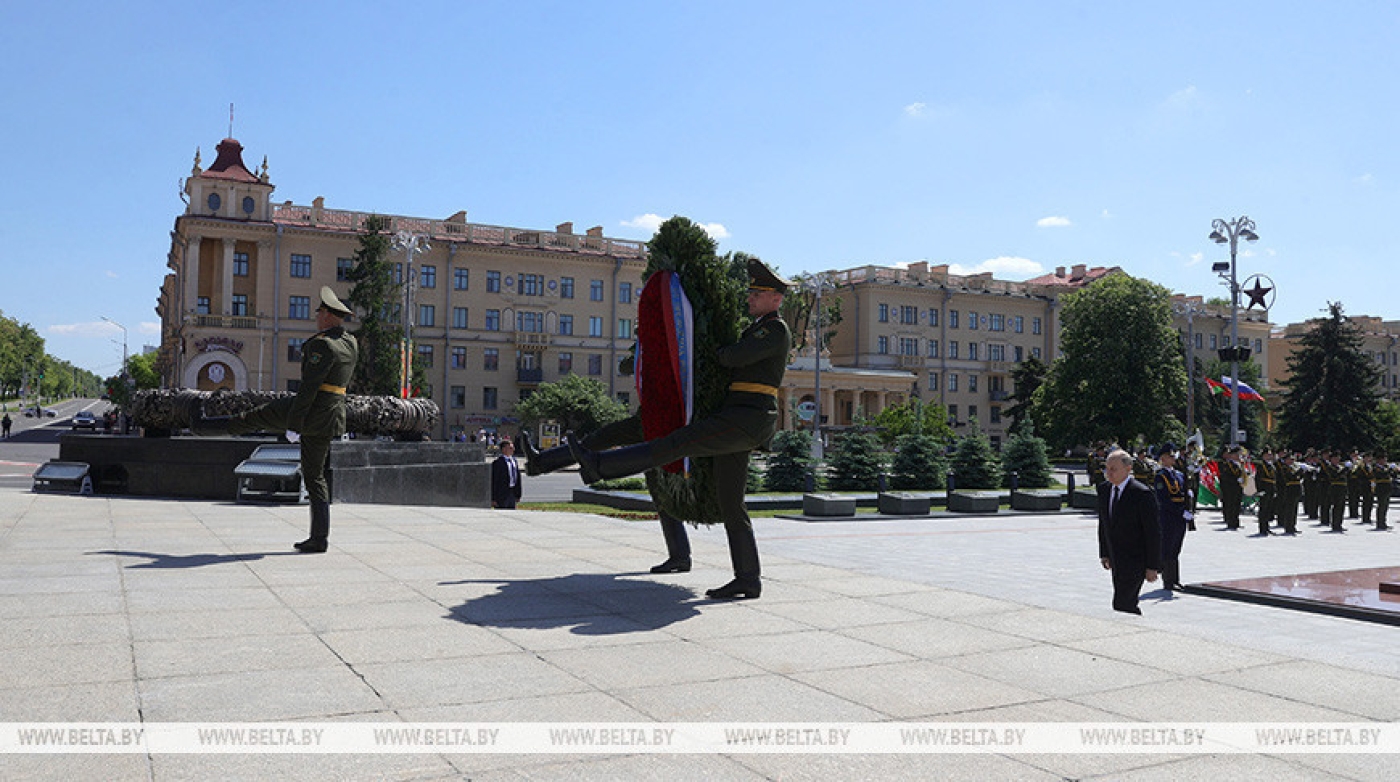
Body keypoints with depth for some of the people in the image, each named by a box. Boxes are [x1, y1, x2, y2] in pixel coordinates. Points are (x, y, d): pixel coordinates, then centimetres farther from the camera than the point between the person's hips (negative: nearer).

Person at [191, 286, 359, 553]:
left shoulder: (323, 345, -16)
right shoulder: (351, 344, 11)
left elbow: (308, 387, -20)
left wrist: (293, 424, -19)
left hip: (310, 411, -8)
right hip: (331, 419, 8)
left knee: (254, 418, 17)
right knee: (314, 476, 11)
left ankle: (202, 426, 41)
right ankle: (319, 538, 9)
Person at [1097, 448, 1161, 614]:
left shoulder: (1142, 494, -17)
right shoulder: (1104, 489, 5)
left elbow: (1153, 533, -14)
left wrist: (1152, 567, -13)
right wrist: (1104, 554, 14)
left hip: (1135, 561, -7)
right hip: (1116, 561, 7)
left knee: (1121, 606, -11)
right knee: (1129, 606, 14)